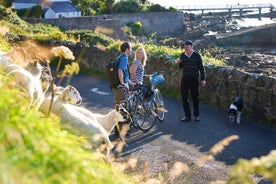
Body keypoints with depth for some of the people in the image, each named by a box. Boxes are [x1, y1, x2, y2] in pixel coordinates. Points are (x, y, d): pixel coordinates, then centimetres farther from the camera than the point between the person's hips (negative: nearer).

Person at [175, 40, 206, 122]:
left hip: (194, 79, -3)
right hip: (184, 79, 4)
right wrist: (178, 63, -9)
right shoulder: (182, 55, 3)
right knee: (184, 98, 3)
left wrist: (203, 79, -4)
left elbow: (201, 67, -2)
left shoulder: (196, 55, -7)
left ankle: (196, 115, 18)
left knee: (195, 98, 5)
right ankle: (187, 116, 11)